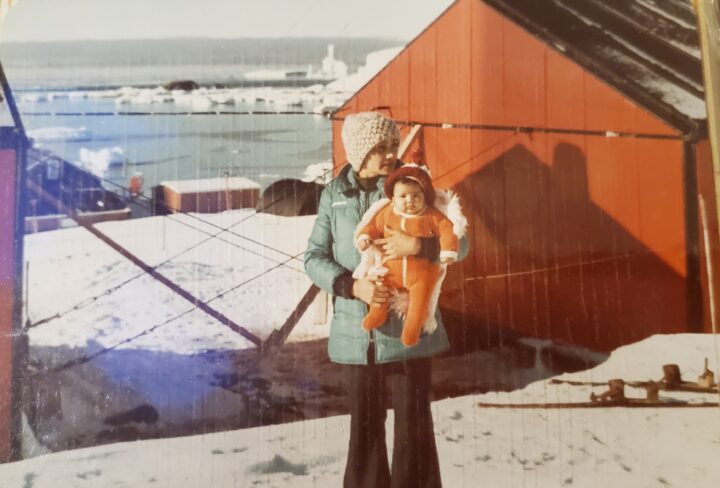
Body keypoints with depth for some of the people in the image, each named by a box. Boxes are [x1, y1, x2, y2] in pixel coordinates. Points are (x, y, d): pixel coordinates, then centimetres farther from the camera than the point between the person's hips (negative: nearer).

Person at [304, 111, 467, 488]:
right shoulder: (334, 195, 2)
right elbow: (314, 258, 1)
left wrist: (418, 245, -21)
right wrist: (352, 286, -17)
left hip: (408, 327, -1)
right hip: (356, 331, 2)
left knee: (414, 424, 6)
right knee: (365, 425, 14)